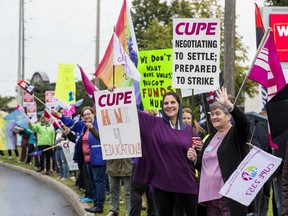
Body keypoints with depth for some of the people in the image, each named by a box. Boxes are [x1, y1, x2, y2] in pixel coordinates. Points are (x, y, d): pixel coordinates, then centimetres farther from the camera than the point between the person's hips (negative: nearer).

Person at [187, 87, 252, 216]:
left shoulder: (236, 133, -2)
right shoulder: (211, 137, 18)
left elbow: (244, 122, -25)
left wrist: (229, 105, -39)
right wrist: (195, 159, 2)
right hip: (209, 194, 7)